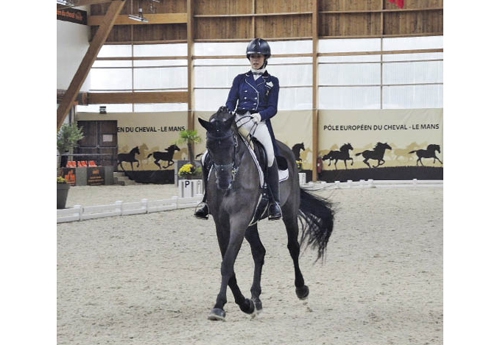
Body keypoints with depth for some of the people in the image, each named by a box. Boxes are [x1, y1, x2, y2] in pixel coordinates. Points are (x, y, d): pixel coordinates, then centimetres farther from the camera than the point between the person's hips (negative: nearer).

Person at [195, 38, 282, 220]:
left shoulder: (272, 82, 12)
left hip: (260, 123, -2)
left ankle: (274, 202, -12)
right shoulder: (240, 79, 17)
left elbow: (272, 108, 3)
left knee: (270, 157, -21)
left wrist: (260, 115, -17)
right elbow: (230, 103, 10)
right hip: (238, 121, 2)